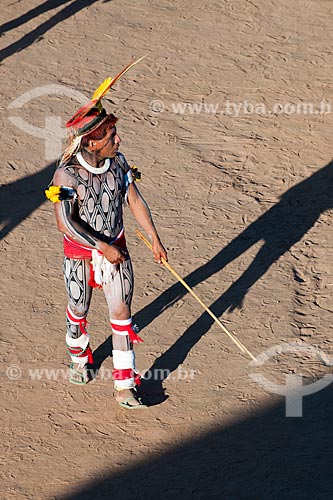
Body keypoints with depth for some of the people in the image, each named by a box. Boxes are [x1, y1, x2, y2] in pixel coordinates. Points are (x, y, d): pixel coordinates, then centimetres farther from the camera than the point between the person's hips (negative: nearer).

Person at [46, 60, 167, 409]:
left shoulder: (118, 162, -10)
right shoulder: (67, 173, -24)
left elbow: (135, 201, 1)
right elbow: (64, 222, -27)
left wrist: (155, 240, 3)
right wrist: (103, 247, -26)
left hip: (116, 247, 3)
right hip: (79, 251, -3)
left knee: (122, 312, 0)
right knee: (78, 310, 16)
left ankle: (124, 387, 8)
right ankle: (79, 359, 48)